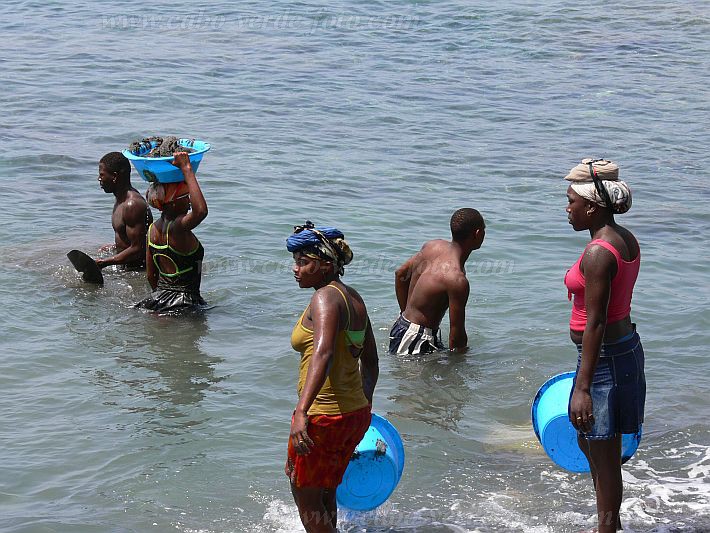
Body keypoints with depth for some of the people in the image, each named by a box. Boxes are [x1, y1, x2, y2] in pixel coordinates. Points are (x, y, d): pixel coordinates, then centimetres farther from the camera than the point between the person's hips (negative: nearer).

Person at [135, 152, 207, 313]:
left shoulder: (153, 228, 7)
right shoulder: (177, 226, -19)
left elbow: (151, 275, 14)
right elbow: (201, 210, -40)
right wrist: (186, 169, -33)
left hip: (159, 299, 9)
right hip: (183, 304, -9)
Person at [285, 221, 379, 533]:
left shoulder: (325, 298, -17)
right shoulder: (354, 298, 11)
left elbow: (323, 354, -32)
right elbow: (371, 362, 19)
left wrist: (302, 412, -42)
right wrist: (364, 405, 31)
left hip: (322, 416, -9)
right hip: (357, 413, 9)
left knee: (307, 500, 8)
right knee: (325, 494, 25)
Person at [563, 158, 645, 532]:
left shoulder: (598, 253, -22)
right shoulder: (625, 241, 7)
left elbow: (595, 323, -24)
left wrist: (582, 388, -22)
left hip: (604, 356, -10)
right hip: (626, 346, 10)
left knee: (604, 455, 3)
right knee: (588, 441, 24)